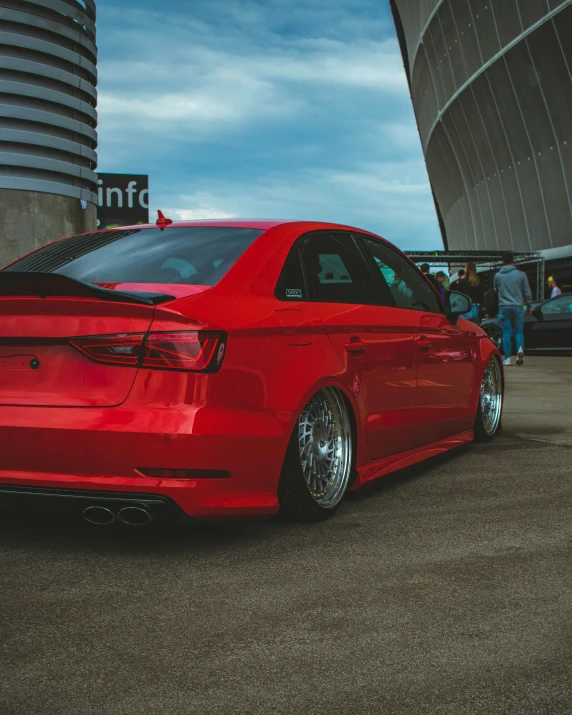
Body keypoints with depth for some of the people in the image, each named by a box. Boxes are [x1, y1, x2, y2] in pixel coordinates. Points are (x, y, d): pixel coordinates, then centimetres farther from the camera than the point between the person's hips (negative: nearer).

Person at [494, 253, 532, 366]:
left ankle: (508, 358, -1)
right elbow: (527, 292, 4)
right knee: (518, 331, 9)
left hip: (504, 307, 0)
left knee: (506, 333, 3)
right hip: (518, 307, 0)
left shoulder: (498, 276, 2)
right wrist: (529, 306, 15)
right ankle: (520, 348, -18)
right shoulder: (521, 275, 0)